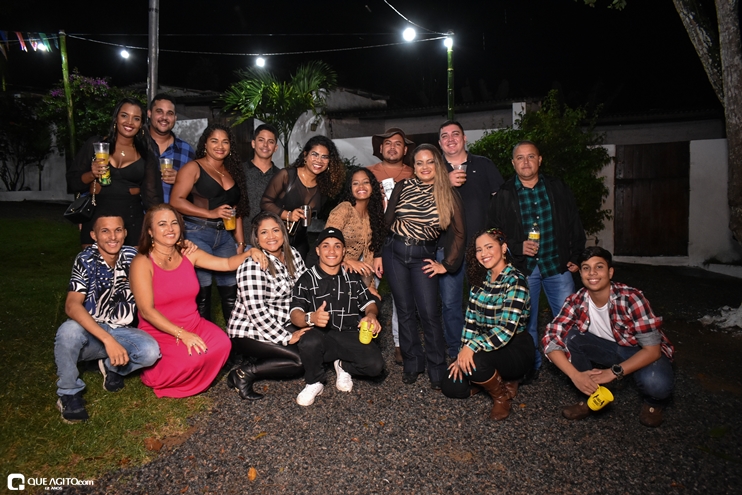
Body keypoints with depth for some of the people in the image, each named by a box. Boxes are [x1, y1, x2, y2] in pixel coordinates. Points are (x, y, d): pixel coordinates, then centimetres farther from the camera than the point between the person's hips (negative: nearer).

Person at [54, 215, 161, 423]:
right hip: (90, 332, -2)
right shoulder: (86, 260, -15)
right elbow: (72, 306, -26)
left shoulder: (132, 256, -5)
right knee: (69, 331, -35)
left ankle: (111, 367, 7)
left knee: (150, 351, -28)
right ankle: (69, 393, -9)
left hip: (122, 333, 2)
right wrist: (107, 339, -37)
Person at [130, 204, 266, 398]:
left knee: (222, 344, -26)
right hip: (158, 333, -4)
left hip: (193, 326, 5)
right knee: (189, 360, -32)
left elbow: (228, 264, 8)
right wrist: (181, 334, -25)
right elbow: (147, 310, -17)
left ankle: (191, 382, 2)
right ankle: (154, 374, 2)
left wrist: (249, 253, -12)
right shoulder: (142, 263, -10)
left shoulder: (188, 254, 5)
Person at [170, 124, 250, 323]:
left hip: (225, 237, 5)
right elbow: (176, 201, -8)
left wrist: (240, 242, 12)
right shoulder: (194, 167, 2)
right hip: (197, 234, -5)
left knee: (231, 288, 1)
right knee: (202, 289, -5)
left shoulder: (232, 172, 19)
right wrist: (211, 213, -14)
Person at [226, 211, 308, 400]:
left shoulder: (293, 255, 1)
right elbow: (257, 311, -24)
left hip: (282, 325, 8)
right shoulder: (252, 265, -21)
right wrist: (287, 337, -21)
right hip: (249, 333, -7)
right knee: (304, 359, -20)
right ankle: (244, 374, -7)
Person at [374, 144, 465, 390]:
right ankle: (412, 364, 21)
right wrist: (378, 254, 3)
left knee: (429, 313, -5)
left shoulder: (449, 195, -1)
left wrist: (447, 264, -2)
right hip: (395, 252, 1)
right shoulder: (403, 187, 1)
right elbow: (386, 221, 6)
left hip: (423, 257, -1)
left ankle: (437, 370, 10)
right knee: (405, 311, 7)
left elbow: (457, 234, 2)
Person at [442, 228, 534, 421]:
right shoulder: (480, 278, 4)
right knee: (451, 386, -5)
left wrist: (472, 347, -34)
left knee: (474, 361, -34)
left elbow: (506, 330, -27)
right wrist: (464, 352, -9)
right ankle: (499, 379, 18)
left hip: (514, 348, -6)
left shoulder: (515, 280, -18)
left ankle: (501, 395, -2)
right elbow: (471, 320, 1)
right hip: (488, 346, 7)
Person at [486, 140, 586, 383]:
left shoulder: (557, 188, 7)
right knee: (526, 321, 6)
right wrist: (518, 247, -13)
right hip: (522, 267, -1)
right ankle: (531, 365, 23)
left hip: (558, 265, 1)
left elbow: (574, 224, 12)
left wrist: (576, 256, 6)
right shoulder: (503, 195, 1)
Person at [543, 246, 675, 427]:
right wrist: (575, 375, -35)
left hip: (642, 354, -3)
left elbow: (652, 349, -25)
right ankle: (591, 395, -4)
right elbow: (551, 339, -22)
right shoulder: (576, 302, -17)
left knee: (655, 384, -36)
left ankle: (654, 402, 3)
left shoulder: (631, 298, -27)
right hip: (609, 349, 3)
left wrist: (614, 372, -34)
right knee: (567, 336, -22)